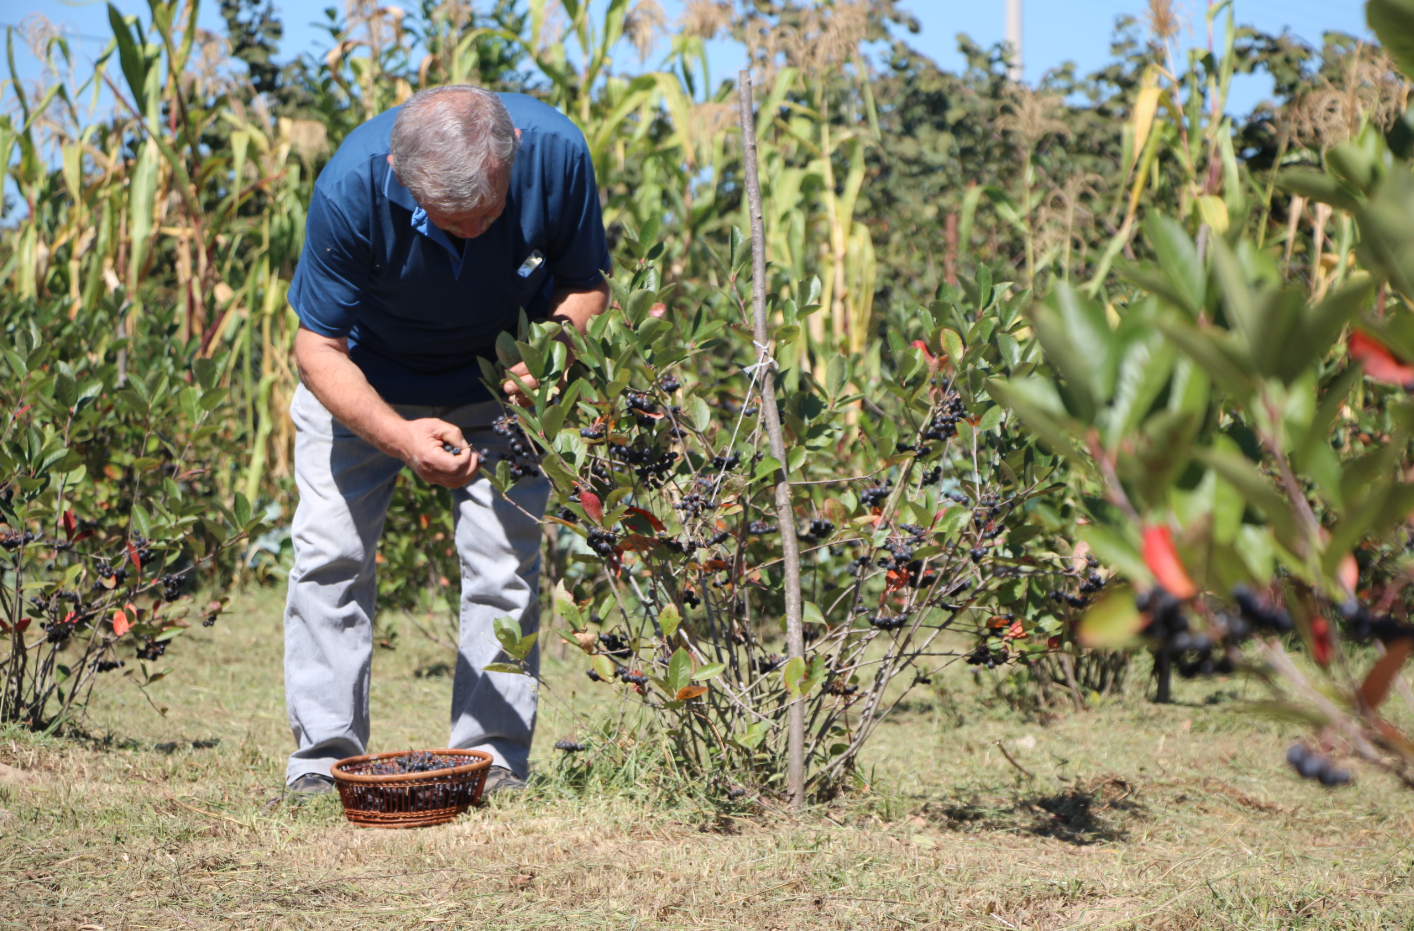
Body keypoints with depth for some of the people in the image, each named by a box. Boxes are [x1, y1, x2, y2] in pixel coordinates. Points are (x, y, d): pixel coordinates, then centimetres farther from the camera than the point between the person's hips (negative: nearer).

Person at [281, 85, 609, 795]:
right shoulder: (350, 189, -38)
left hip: (500, 380, 1)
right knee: (330, 550, -8)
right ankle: (325, 756, 2)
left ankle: (492, 758, 1)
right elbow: (318, 349, -27)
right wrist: (398, 436, -43)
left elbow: (587, 283, -13)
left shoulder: (555, 152, -32)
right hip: (366, 378, -1)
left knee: (505, 559, -7)